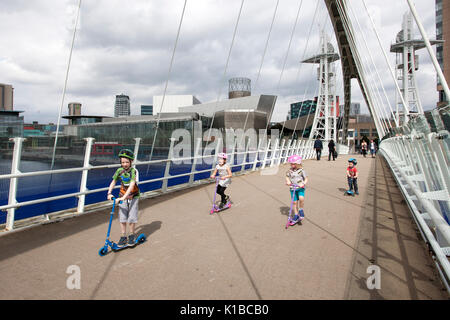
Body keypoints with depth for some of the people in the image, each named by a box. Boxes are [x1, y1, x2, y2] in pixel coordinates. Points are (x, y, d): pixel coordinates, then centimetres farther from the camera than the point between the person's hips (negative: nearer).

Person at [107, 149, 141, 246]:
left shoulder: (134, 171, -20)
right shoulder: (119, 171, -6)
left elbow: (132, 185, -29)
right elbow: (113, 182, 2)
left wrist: (123, 197, -37)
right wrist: (109, 193, -13)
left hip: (133, 196, -3)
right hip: (122, 196, 3)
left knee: (132, 217, -4)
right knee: (122, 217, 2)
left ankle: (132, 235, 17)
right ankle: (123, 237, 14)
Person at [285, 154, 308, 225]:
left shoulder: (301, 170, -7)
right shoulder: (290, 170, 2)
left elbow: (306, 179, -2)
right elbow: (287, 177, 17)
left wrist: (303, 184, -20)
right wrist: (288, 181, -4)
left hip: (300, 188, -3)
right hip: (293, 188, 3)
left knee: (301, 198, -28)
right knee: (295, 202, 5)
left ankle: (301, 210, -1)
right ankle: (296, 216, 20)